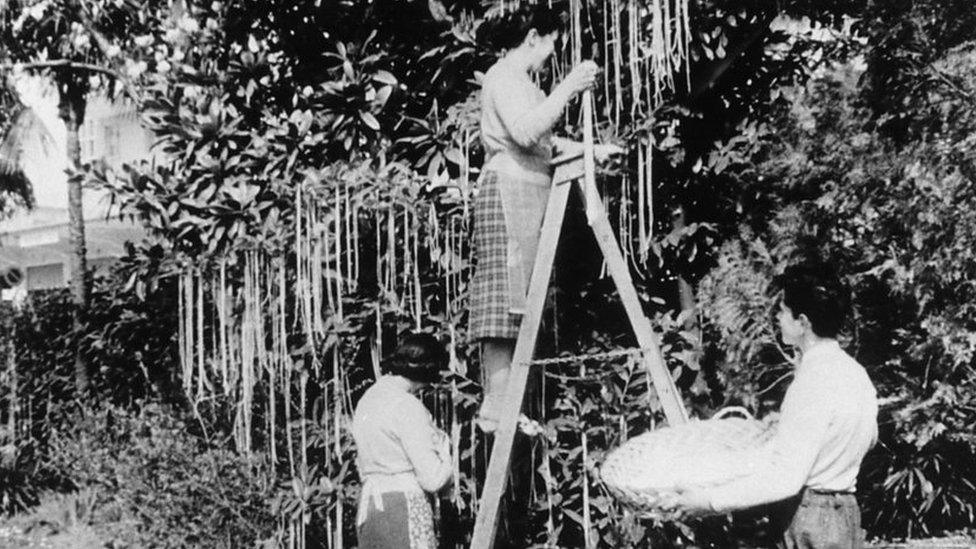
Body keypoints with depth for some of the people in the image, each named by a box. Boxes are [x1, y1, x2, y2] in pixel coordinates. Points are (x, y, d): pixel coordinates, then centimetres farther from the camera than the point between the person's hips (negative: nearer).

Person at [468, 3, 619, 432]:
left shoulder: (519, 79, 25)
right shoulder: (503, 76, -6)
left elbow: (543, 141, 31)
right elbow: (524, 131, -22)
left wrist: (590, 151, 25)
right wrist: (568, 89, -21)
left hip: (528, 193, 10)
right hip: (508, 189, -10)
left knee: (516, 300, 4)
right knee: (506, 298, -14)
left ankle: (498, 402, 3)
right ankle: (497, 405, -16)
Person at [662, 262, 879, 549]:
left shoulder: (812, 386, -23)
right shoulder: (854, 371, 5)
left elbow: (784, 479, -27)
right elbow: (869, 438, 22)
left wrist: (709, 501, -21)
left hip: (810, 518, -9)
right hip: (847, 510, 9)